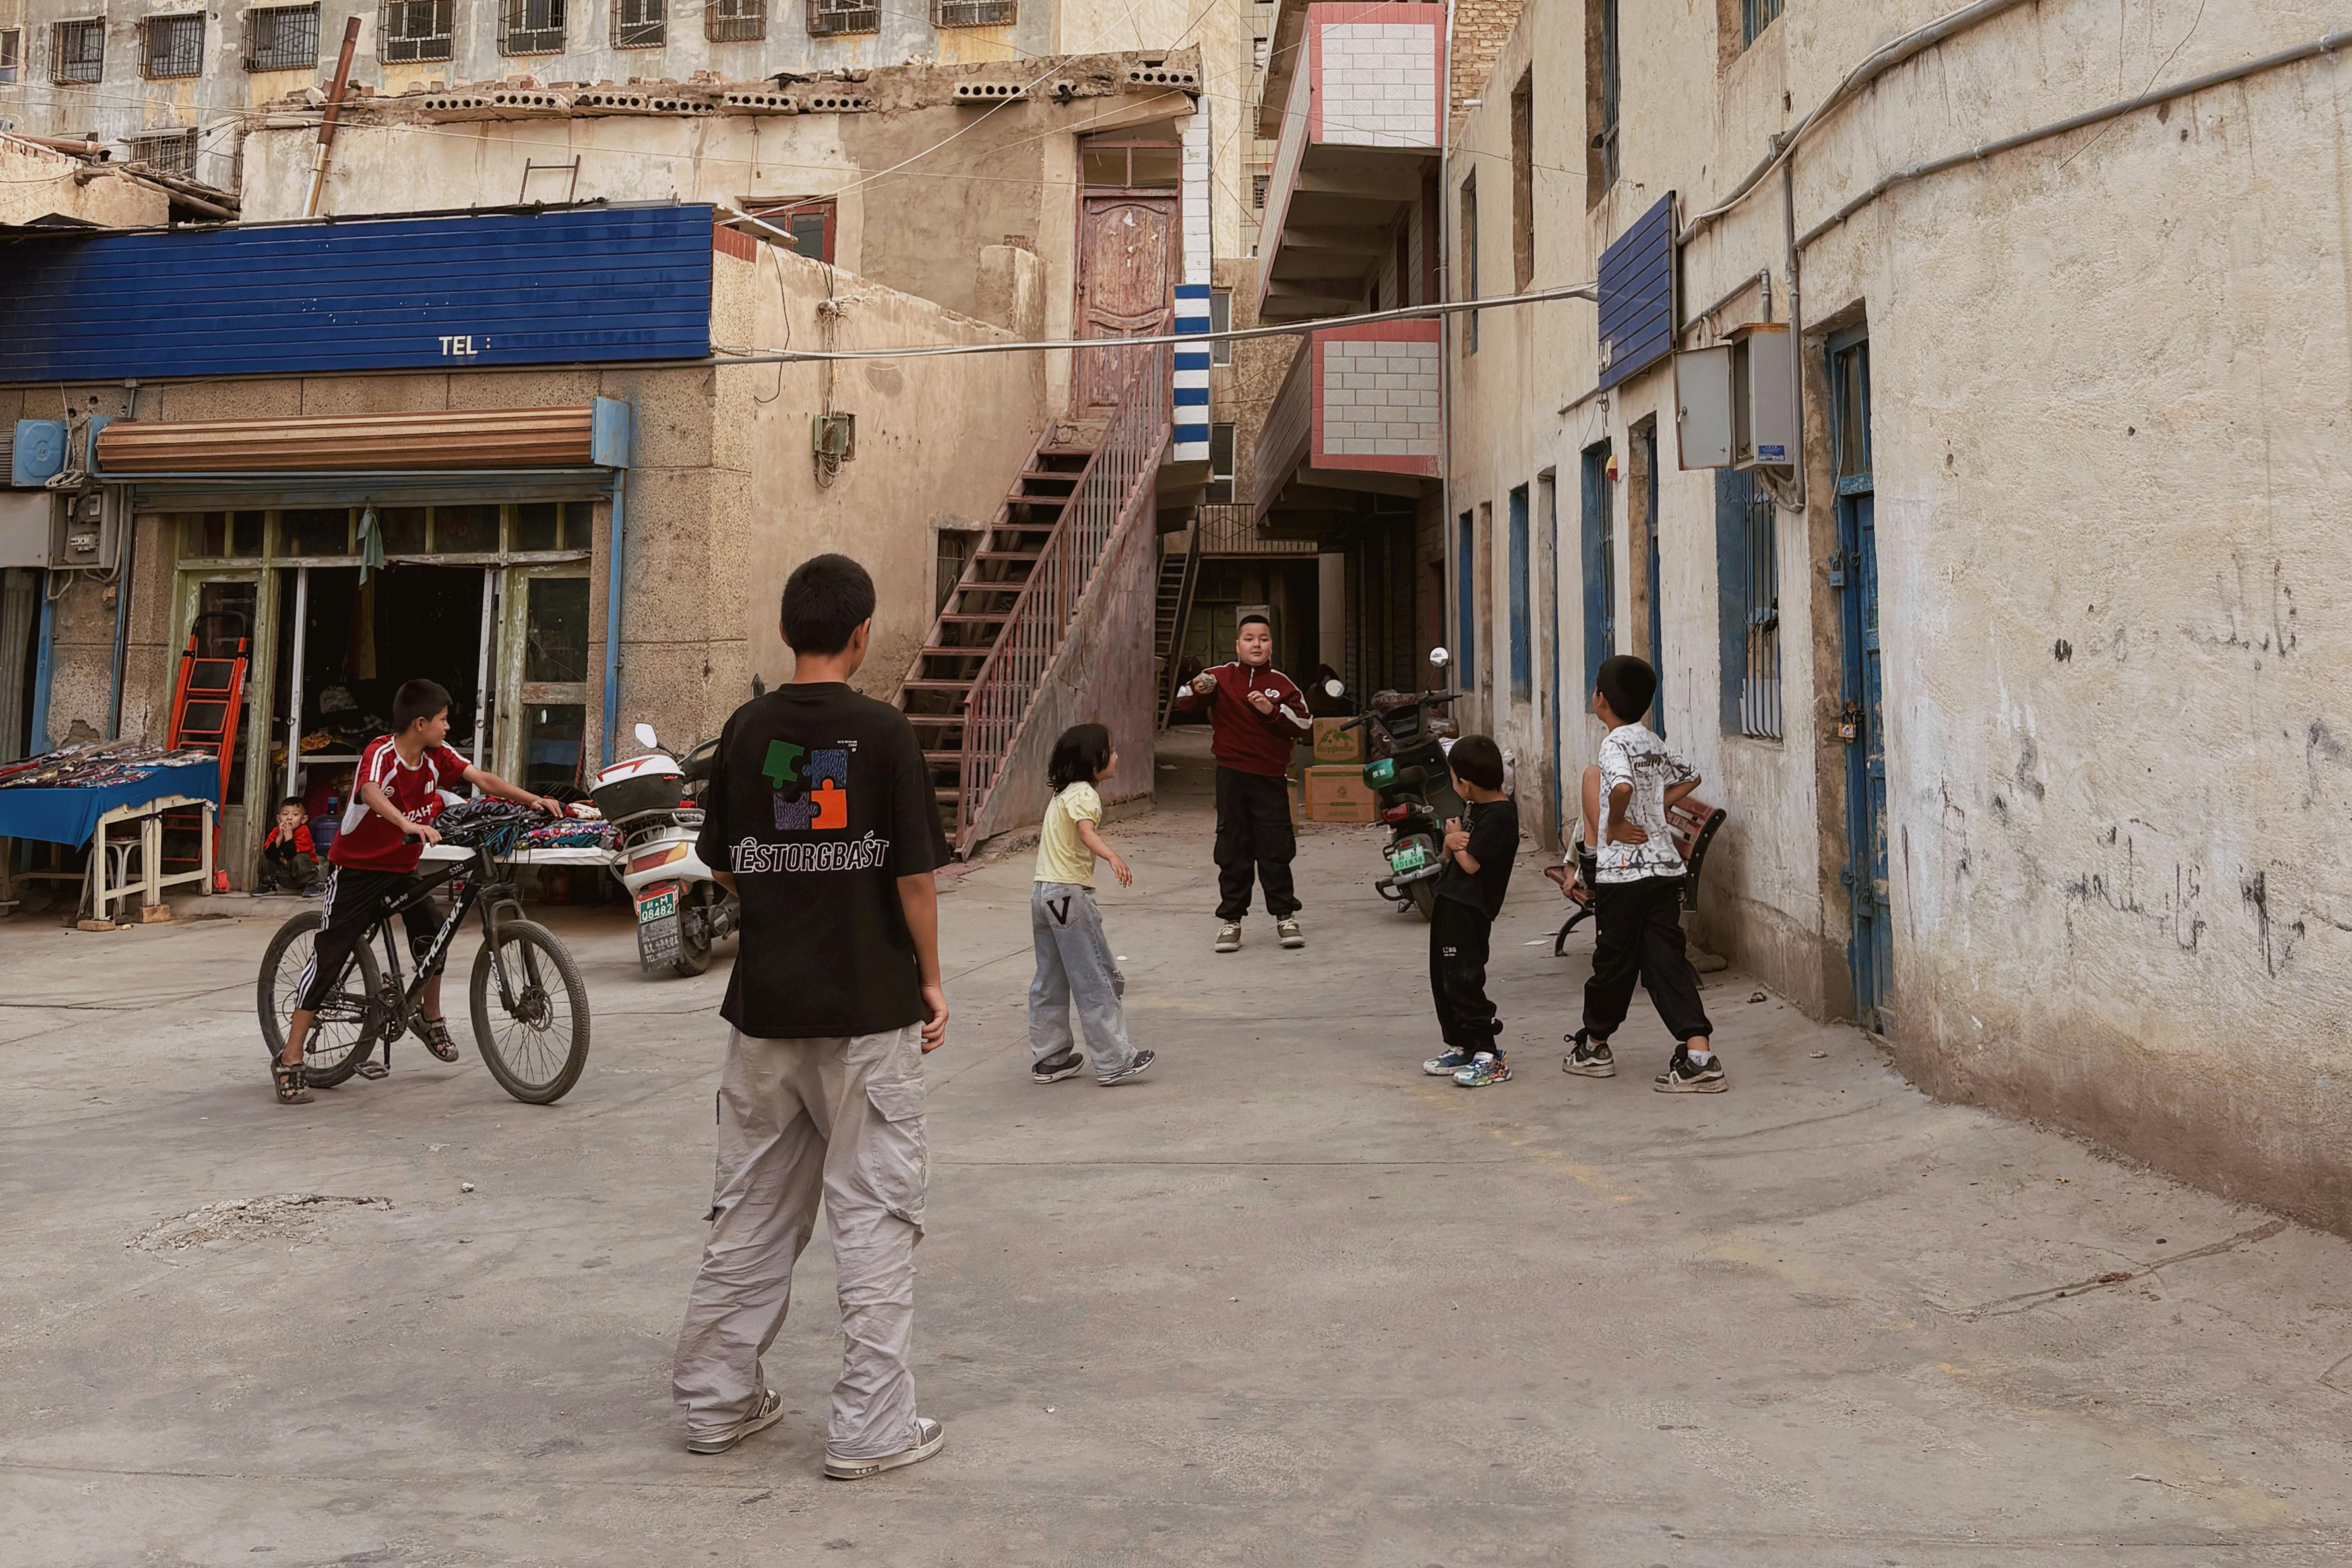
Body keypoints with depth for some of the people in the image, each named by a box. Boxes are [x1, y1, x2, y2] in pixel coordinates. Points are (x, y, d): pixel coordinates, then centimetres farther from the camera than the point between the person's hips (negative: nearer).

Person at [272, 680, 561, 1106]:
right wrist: (409, 824, -63)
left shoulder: (437, 758, -5)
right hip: (356, 867, -6)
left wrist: (534, 800, -24)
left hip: (402, 867, 6)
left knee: (431, 936, -9)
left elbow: (483, 780, -10)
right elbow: (372, 794, -44)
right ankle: (290, 1062, -2)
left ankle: (432, 1019, 18)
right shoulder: (381, 754, -25)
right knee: (329, 958, -8)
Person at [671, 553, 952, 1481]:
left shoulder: (746, 731, 2)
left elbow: (724, 871, 8)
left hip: (764, 1005, 4)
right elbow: (915, 877, -10)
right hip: (869, 1011, -4)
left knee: (749, 1210, 16)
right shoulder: (884, 733, -11)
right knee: (875, 1215, 5)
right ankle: (871, 1428, 10)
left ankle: (717, 1401, 27)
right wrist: (931, 981, 2)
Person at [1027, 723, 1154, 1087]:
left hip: (1043, 891, 9)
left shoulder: (1061, 793, 15)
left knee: (1050, 982, 14)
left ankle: (1048, 1059, 20)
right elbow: (1086, 832, -33)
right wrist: (1113, 856, -49)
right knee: (1096, 981, -2)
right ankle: (1113, 1062, 3)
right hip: (1070, 894, -9)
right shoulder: (1084, 792, -13)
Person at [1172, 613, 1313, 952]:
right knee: (1233, 850, 5)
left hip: (1270, 775, 0)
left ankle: (1285, 916, 14)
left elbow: (1305, 725, -2)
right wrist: (1197, 689, -18)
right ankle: (1231, 918, 13)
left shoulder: (1281, 684, 3)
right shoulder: (1221, 677, 2)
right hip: (1231, 774, 0)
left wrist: (1273, 710, -16)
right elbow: (1183, 702, 3)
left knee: (1276, 848, 2)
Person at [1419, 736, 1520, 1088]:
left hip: (1470, 910, -10)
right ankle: (1459, 1046, 27)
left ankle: (1490, 1057, -4)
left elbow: (1470, 863, -20)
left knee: (1464, 981, -9)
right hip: (1448, 902, 10)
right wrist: (1451, 840, -5)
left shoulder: (1500, 815, -17)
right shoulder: (1473, 808, 14)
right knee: (1443, 979, 15)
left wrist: (1457, 838, -1)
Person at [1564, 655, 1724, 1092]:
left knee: (1614, 961, 7)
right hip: (1666, 865, 7)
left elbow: (1622, 787, -31)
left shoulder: (1615, 743, -11)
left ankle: (1593, 1046, 24)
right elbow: (1690, 777, 28)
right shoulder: (1654, 741, 13)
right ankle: (1699, 1055, -8)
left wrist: (1615, 825, -15)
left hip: (1622, 868, -7)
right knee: (1667, 959, 3)